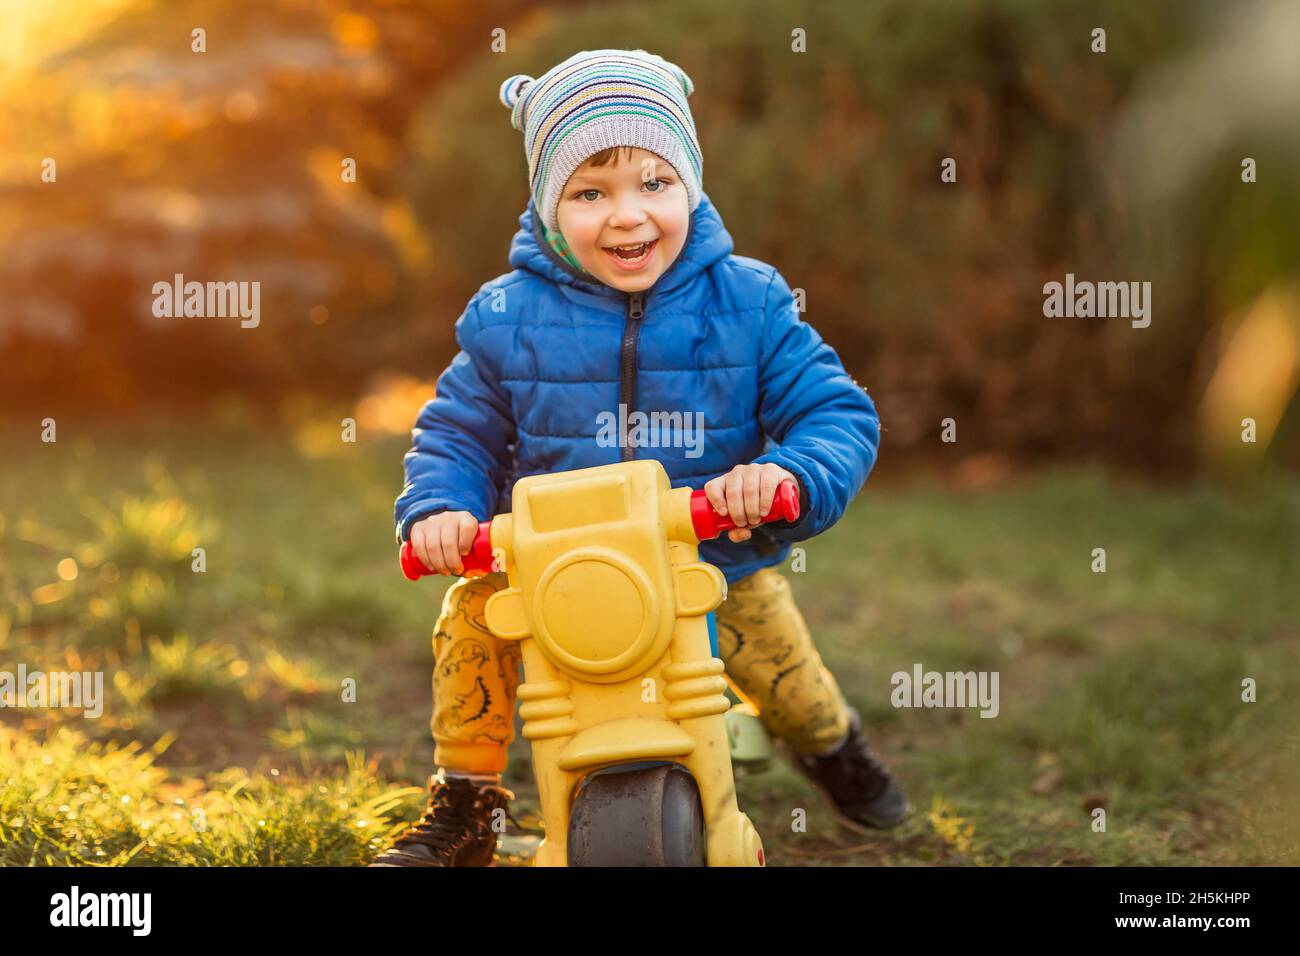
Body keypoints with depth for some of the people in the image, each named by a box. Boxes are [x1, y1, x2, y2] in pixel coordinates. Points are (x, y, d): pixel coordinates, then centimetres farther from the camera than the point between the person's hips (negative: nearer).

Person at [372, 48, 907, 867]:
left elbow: (838, 413, -11)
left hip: (720, 562, 0)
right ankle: (465, 805, 4)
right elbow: (458, 432, 1)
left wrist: (790, 476, -33)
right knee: (472, 615, -19)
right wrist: (440, 508, -20)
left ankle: (833, 742, 45)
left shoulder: (748, 302, -12)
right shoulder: (508, 318, -10)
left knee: (785, 675, 2)